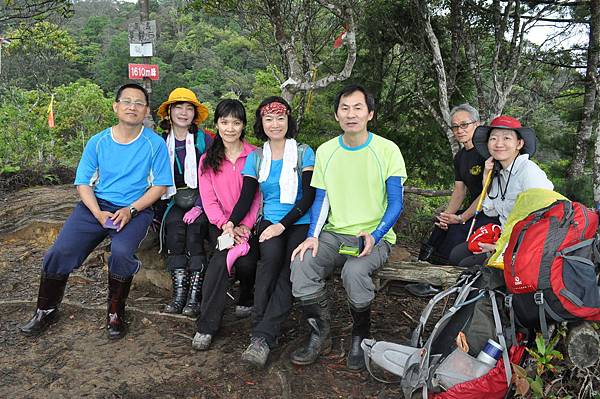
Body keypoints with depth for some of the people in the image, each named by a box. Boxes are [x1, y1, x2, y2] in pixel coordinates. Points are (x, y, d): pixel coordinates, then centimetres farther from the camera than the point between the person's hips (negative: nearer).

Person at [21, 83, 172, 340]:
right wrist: (98, 213, -12)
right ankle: (46, 311, 12)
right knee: (60, 252, -14)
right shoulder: (98, 142, 4)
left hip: (135, 209, -3)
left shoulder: (155, 143, -3)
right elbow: (83, 183, 5)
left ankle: (116, 314, -7)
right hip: (96, 205, 3)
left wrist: (131, 210, -15)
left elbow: (160, 185, -3)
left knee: (122, 252, -31)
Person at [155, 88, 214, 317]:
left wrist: (199, 206, -14)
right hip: (175, 200, 3)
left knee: (194, 233, -27)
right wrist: (165, 202, -4)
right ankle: (179, 293, -19)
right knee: (174, 230, -25)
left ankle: (194, 297, -21)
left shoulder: (204, 139, 0)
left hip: (200, 200, -2)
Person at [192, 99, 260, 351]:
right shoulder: (207, 160, 11)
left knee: (245, 262, -26)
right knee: (224, 255, -28)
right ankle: (207, 326, -21)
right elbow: (209, 200, 3)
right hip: (220, 224, 1)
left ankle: (248, 297, 11)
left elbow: (258, 196, -1)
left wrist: (245, 226, -15)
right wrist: (226, 225, -14)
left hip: (249, 225, -1)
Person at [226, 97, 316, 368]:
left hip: (300, 222, -1)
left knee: (290, 267, -27)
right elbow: (246, 198, 8)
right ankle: (261, 332, -24)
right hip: (270, 221, 1)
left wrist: (282, 224, -15)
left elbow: (308, 196, -4)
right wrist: (230, 223, -11)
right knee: (271, 255, -30)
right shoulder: (255, 157, 13)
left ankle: (262, 338, -26)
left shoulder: (304, 153, 4)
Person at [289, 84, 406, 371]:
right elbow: (321, 199, 9)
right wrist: (313, 236, -8)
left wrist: (374, 235, -21)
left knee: (354, 271, -34)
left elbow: (395, 204, -4)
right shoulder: (325, 151, 8)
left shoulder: (387, 150, -4)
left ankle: (360, 338, -4)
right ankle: (320, 336, -3)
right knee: (301, 264, -24)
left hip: (376, 237, -3)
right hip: (334, 234, 4)